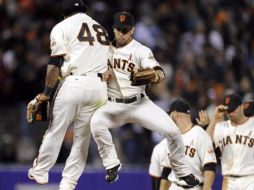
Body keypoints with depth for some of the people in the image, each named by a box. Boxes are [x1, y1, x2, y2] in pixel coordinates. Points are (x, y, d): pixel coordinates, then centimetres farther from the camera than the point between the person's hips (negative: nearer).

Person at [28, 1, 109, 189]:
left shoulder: (62, 27, 6)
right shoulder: (101, 29, 24)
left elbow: (55, 64, -4)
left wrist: (46, 93, 0)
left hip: (75, 83, -4)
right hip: (100, 87, 4)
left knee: (56, 131, 8)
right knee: (82, 137, 8)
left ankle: (40, 172, 17)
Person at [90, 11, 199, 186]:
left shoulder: (141, 51, -6)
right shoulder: (106, 49, 6)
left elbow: (159, 72, -22)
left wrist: (157, 75, -48)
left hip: (139, 104, -1)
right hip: (114, 106, 1)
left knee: (172, 130, -14)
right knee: (96, 122, -31)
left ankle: (182, 171, 9)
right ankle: (111, 164, -12)